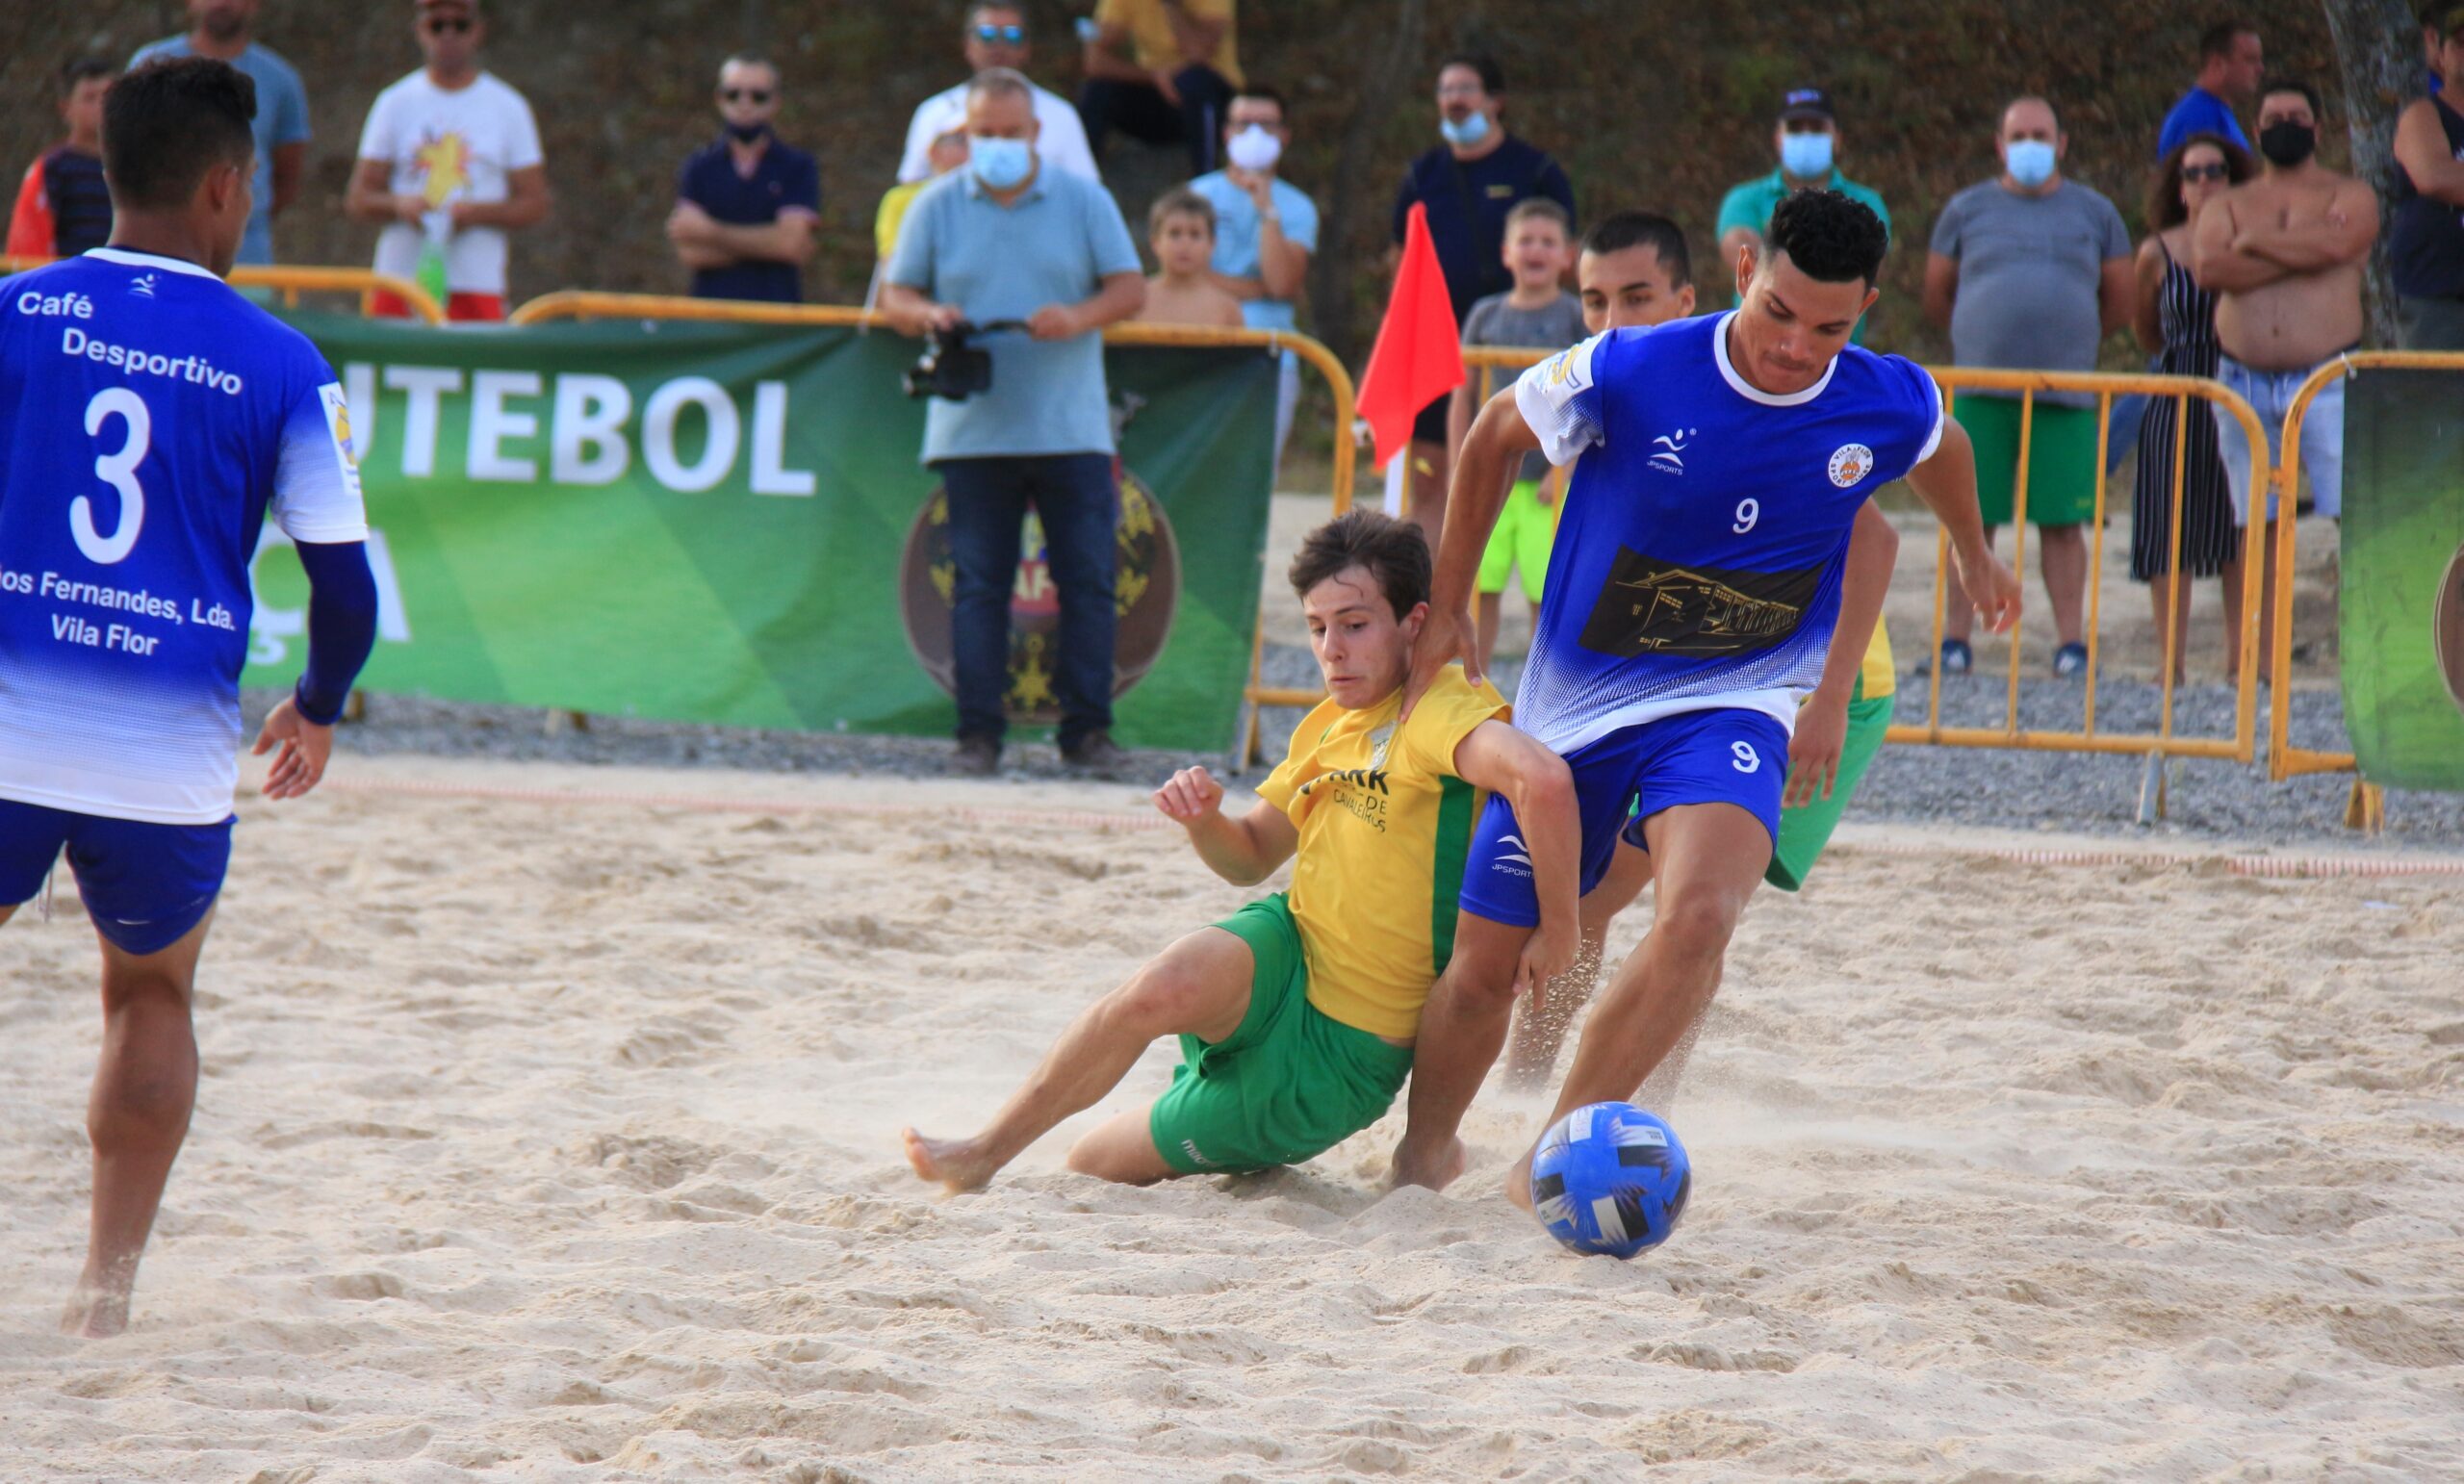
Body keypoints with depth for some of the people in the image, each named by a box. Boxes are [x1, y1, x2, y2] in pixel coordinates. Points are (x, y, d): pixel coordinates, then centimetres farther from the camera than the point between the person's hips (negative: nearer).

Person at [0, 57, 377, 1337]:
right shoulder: (279, 366, 0)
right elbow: (344, 581, 0)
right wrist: (319, 706, 19)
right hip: (173, 750, 0)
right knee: (151, 998, 22)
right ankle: (108, 1282, 18)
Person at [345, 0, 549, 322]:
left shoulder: (509, 108, 10)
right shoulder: (394, 103, 12)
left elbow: (534, 205, 6)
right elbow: (358, 201, 11)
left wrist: (474, 213, -11)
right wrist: (399, 205, -11)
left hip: (477, 287, -1)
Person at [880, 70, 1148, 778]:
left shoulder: (1084, 201, 7)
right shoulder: (937, 206, 8)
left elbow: (1130, 288, 4)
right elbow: (896, 295, 9)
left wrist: (1079, 318, -16)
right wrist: (926, 314, -14)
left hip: (1071, 425, 0)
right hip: (973, 426, 0)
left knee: (1088, 580, -2)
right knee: (978, 584, 0)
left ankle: (1087, 729, 3)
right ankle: (978, 733, 3)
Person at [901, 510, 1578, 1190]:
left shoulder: (1436, 709, -19)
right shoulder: (1326, 727, 9)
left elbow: (1544, 778, -39)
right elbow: (1248, 858, 20)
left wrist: (1558, 930, -34)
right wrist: (1203, 820, -2)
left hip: (1341, 1051, -6)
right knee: (1169, 985, -27)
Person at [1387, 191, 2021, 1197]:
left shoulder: (1892, 407, -11)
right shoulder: (1629, 375, -19)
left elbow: (1939, 449, 17)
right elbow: (1495, 435, 2)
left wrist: (1973, 553, 36)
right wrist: (1447, 605, 7)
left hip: (1731, 706, 0)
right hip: (1576, 698, 0)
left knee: (1700, 915, -29)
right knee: (1484, 964, 5)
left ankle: (1551, 1157, -17)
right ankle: (1423, 1152, 35)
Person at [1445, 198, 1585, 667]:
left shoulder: (1577, 318, -1)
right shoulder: (1485, 316, 8)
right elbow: (1461, 401, 11)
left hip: (1547, 484, -3)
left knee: (1546, 593, -1)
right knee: (1480, 588, 1)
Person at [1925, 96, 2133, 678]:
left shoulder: (2094, 214, 12)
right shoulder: (1967, 210, 11)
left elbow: (2120, 302, 18)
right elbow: (1937, 297, 17)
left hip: (2065, 391, 0)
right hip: (1981, 387, 0)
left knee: (2062, 521, -3)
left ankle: (2072, 640, 2)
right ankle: (1955, 638, 2)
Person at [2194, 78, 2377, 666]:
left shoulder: (2349, 196, 9)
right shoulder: (2228, 206, 16)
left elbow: (2337, 244, -15)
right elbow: (2207, 267, -6)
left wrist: (2256, 241, -4)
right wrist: (2301, 253, -10)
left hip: (2327, 380, -3)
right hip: (2244, 384, 3)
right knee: (2258, 524, 3)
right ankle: (2261, 656, 5)